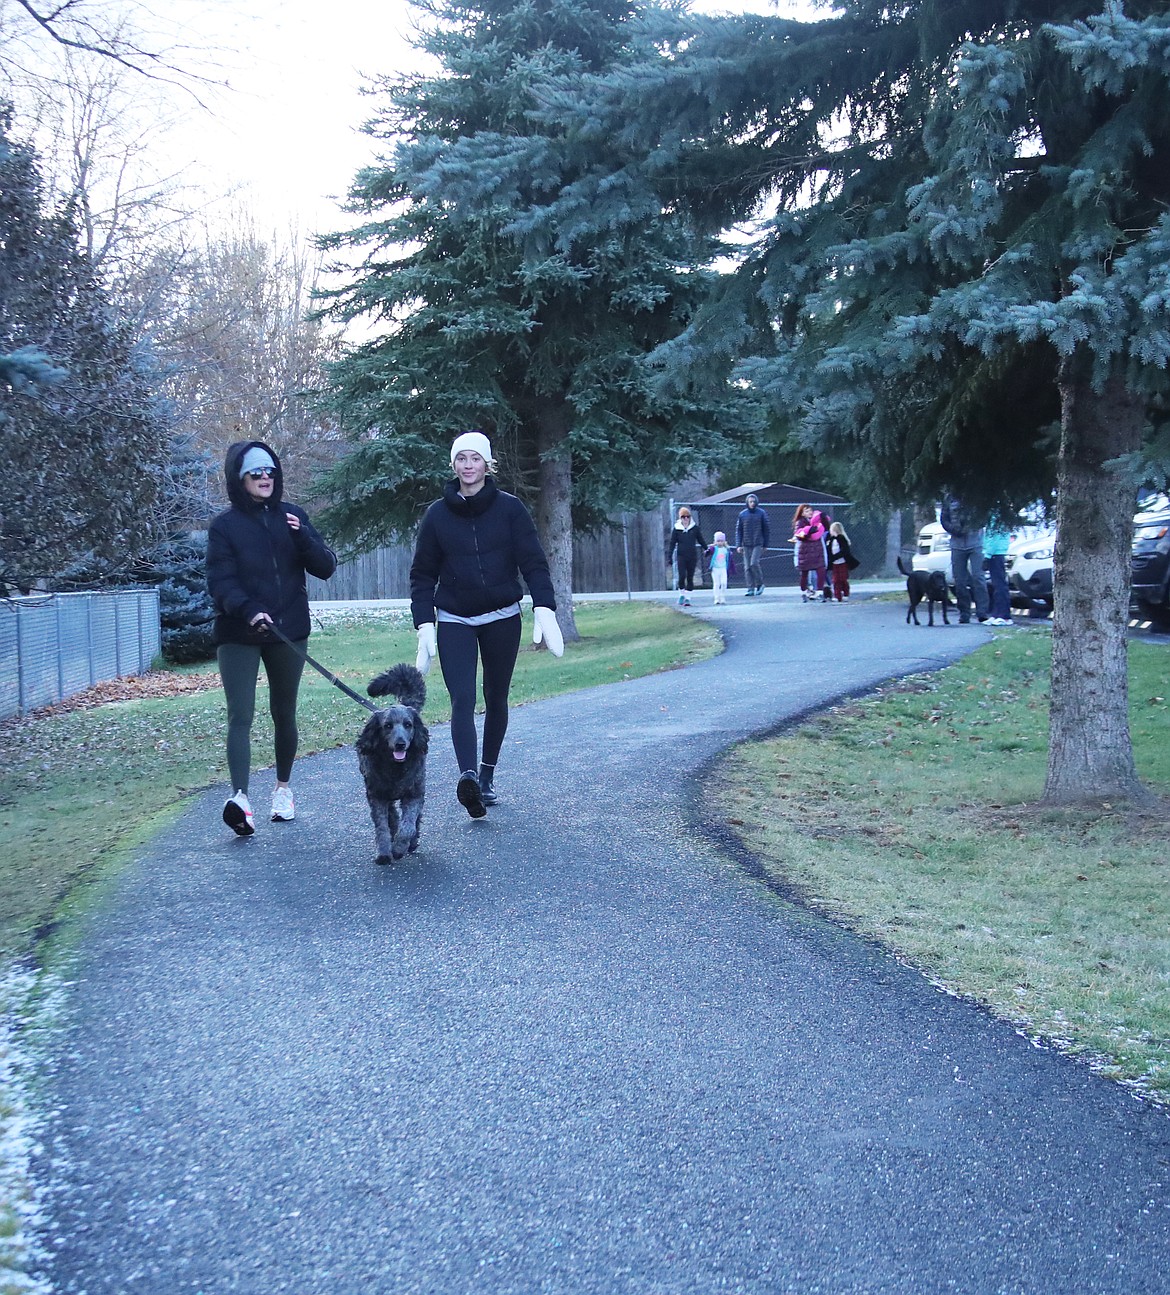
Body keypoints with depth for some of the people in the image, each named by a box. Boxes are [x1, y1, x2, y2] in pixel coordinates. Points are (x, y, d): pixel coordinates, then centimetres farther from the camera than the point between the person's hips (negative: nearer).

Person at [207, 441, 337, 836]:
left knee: (284, 713, 13)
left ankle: (283, 788, 29)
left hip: (289, 630, 3)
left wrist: (302, 537, -15)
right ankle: (240, 796, -27)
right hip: (239, 635, -3)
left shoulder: (292, 517, 7)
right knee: (240, 715, -15)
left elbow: (326, 567, 3)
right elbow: (220, 581, -10)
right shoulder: (225, 526, -1)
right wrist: (249, 610, -28)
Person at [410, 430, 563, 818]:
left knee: (496, 699, 9)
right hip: (454, 621, -1)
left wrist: (545, 610, -19)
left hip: (502, 618, 1)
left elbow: (533, 563, -6)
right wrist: (424, 626, -6)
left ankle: (486, 777, 22)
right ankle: (467, 775, -32)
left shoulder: (509, 508, -3)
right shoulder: (437, 514, 1)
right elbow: (423, 575, 3)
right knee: (462, 699, -16)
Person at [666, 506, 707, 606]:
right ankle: (681, 595, 8)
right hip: (681, 556, -1)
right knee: (682, 576, -11)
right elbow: (672, 543, 5)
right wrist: (669, 556, 0)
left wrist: (706, 549, 18)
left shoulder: (695, 527, 3)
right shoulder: (676, 528, 1)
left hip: (692, 556, 1)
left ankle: (687, 598, 10)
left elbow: (701, 539, 16)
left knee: (690, 577, 2)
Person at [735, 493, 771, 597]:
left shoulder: (761, 513, 1)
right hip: (746, 545, 3)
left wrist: (765, 545, 3)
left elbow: (766, 530, 5)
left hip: (758, 544, -3)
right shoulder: (742, 514, 6)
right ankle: (751, 589, 6)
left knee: (754, 563, -16)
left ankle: (759, 584, 3)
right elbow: (738, 530, 8)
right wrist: (738, 545, -1)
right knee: (748, 567, 1)